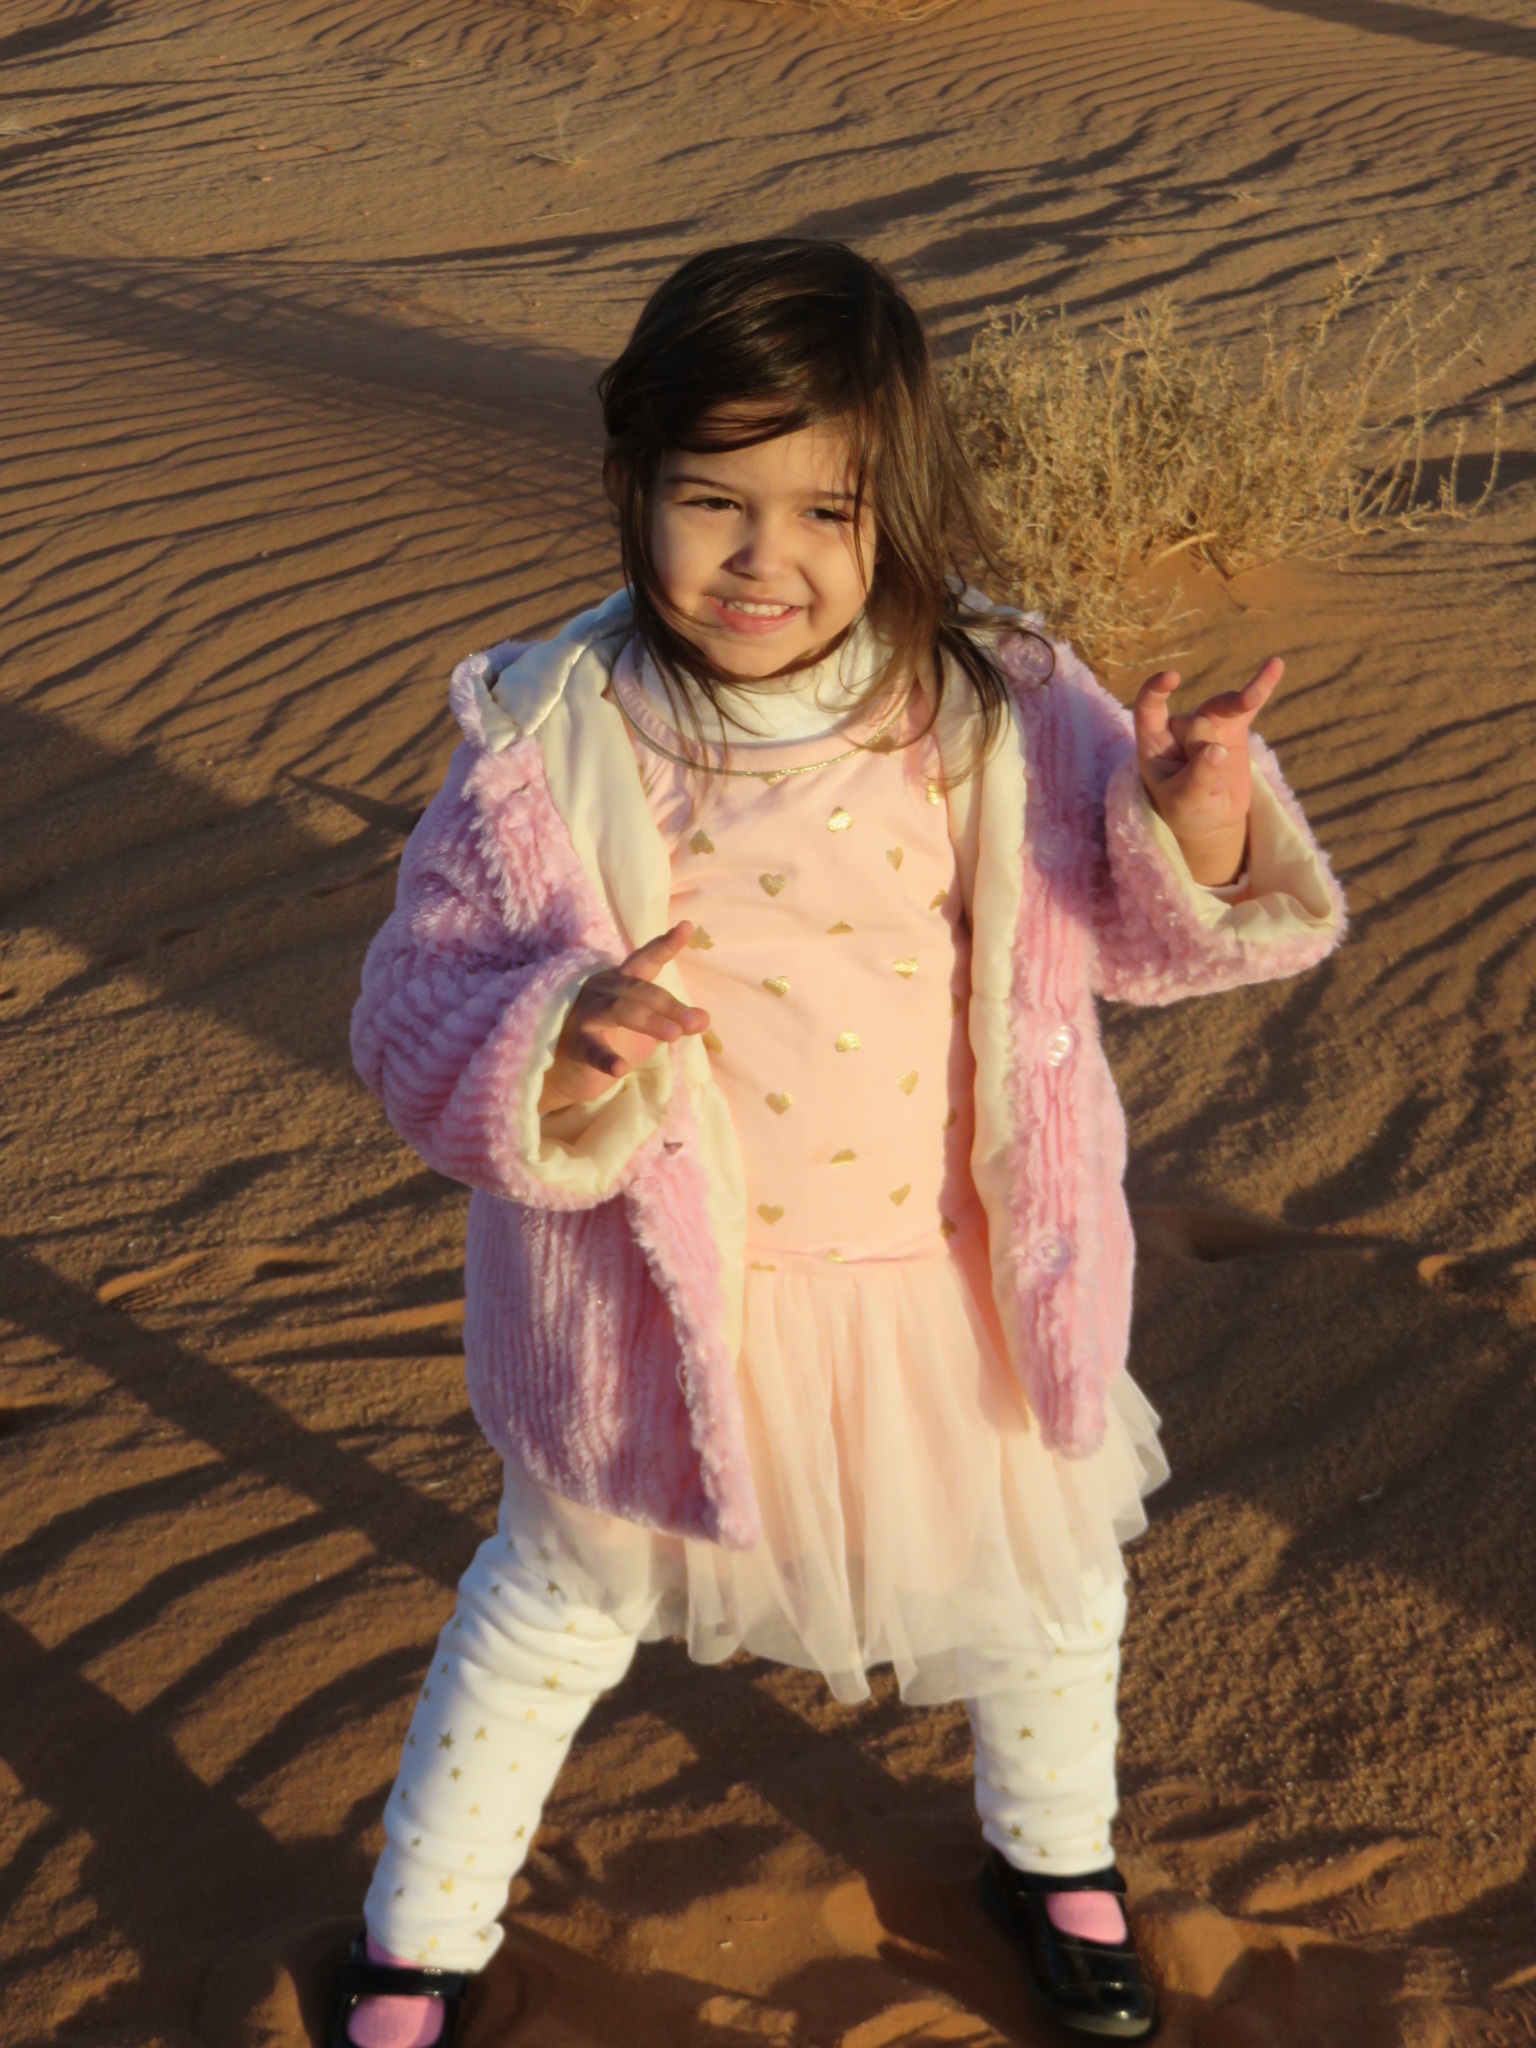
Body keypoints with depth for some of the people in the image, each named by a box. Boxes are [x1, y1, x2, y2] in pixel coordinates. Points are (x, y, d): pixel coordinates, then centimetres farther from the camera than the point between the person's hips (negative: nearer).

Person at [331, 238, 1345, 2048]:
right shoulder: (551, 744, -19)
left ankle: (1052, 1859, 59)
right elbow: (420, 1021, -15)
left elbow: (1133, 933, -1)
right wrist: (559, 1051, -38)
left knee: (1042, 1579, 24)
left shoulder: (996, 713, -13)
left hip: (956, 1284, 2)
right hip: (668, 1296, -2)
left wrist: (1195, 817, -24)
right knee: (554, 1609, 21)